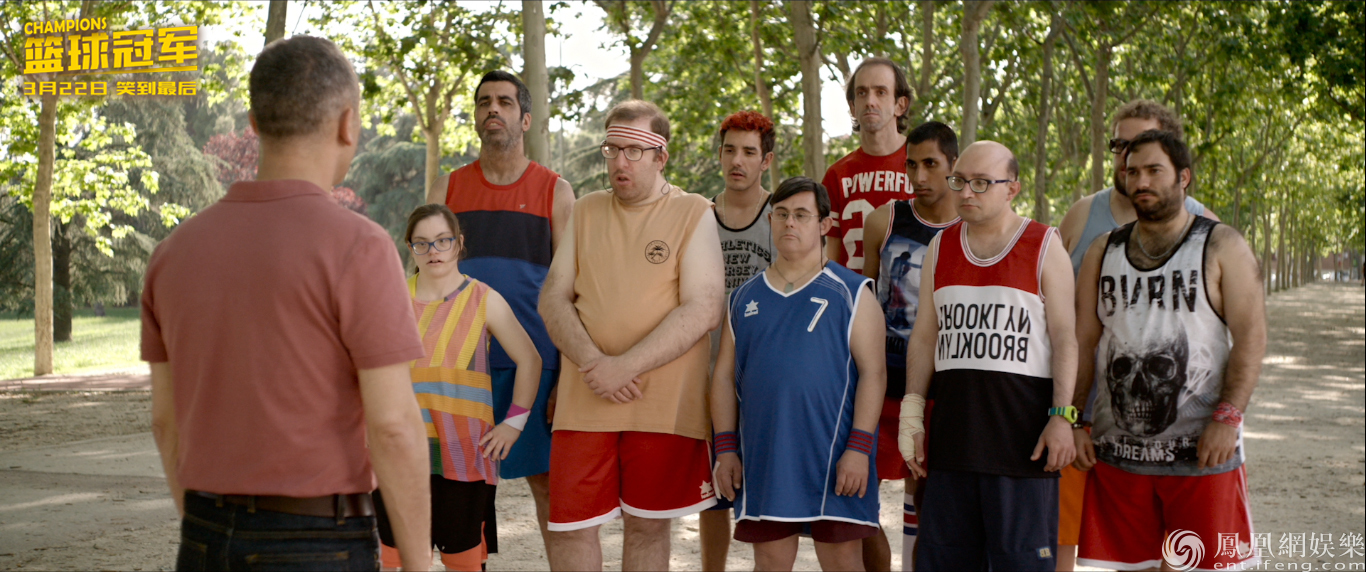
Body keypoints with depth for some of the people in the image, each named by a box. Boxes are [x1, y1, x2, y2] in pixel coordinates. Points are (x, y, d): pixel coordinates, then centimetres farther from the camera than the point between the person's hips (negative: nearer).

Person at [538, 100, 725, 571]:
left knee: (648, 525, 7)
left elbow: (704, 310, -10)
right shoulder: (586, 211, 11)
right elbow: (553, 298, 8)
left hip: (664, 403, -3)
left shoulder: (693, 213, -1)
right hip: (584, 403, 3)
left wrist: (627, 366, -17)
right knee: (570, 526, 1)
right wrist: (593, 361, -11)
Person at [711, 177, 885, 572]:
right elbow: (724, 377, 14)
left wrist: (859, 447, -12)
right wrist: (726, 449, 6)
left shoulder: (851, 293, 2)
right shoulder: (744, 298, 13)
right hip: (763, 461, 3)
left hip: (833, 459, -3)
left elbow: (872, 372, -4)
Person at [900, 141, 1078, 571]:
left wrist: (1062, 416, -13)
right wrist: (912, 414, 10)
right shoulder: (940, 248, 13)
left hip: (1023, 433, -4)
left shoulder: (1044, 247, 0)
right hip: (952, 432, 4)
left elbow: (1065, 337, -4)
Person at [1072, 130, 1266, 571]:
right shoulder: (1104, 253, 12)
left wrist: (1227, 418, -17)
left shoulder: (1222, 248, 1)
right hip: (1117, 450, 3)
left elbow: (1251, 338, -7)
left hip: (1202, 450, -3)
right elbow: (1083, 342, 11)